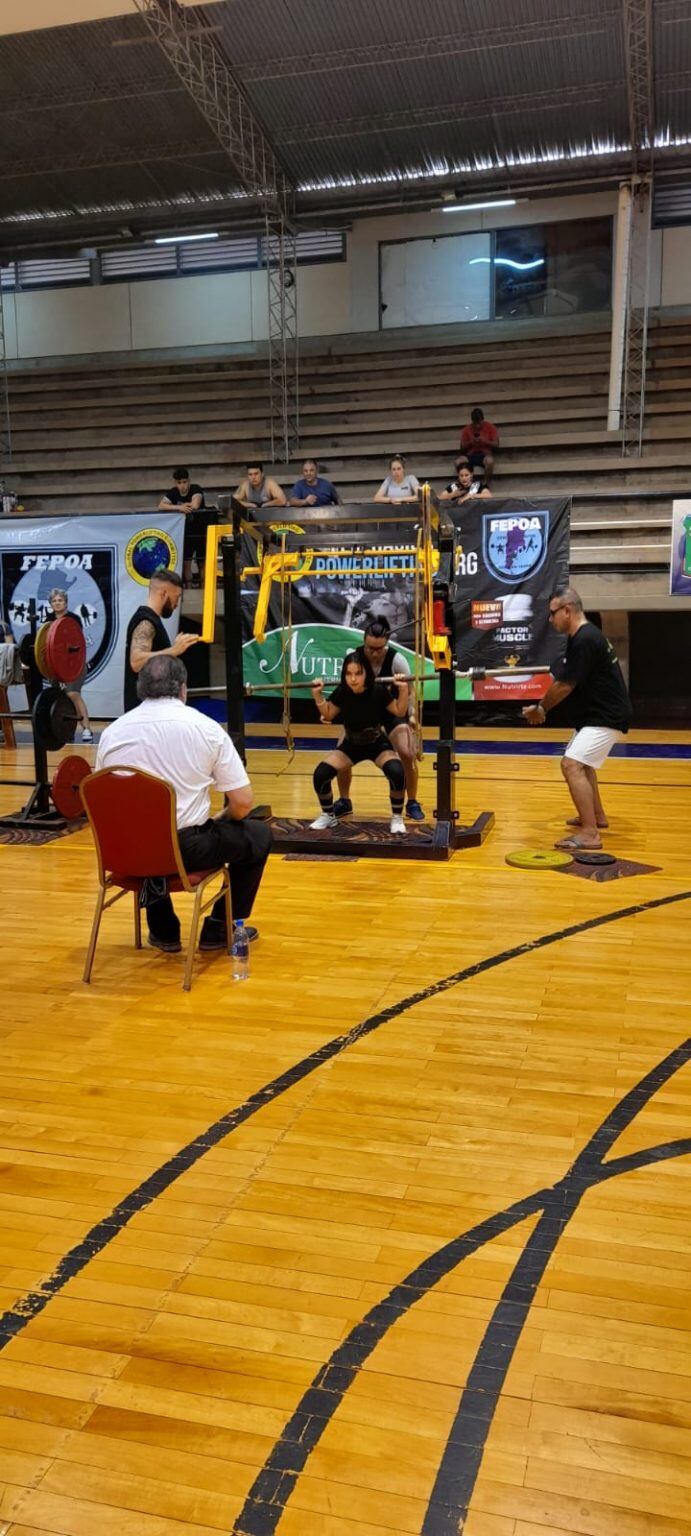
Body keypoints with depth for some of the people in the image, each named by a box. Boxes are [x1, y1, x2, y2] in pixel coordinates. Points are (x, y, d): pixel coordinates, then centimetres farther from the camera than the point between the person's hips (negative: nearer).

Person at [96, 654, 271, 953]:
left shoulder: (111, 733, 2)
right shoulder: (206, 728, -6)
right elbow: (242, 803, -7)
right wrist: (220, 819, 16)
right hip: (188, 850, -3)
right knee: (259, 835, 22)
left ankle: (163, 930, 35)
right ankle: (220, 929, 26)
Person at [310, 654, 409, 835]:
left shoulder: (378, 692, -25)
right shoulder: (341, 693, -20)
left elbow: (400, 712, -8)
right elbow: (328, 715, -1)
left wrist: (403, 689, -23)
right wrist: (317, 694, -14)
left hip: (378, 745, -2)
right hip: (351, 745, 2)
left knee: (396, 772, -31)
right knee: (320, 774, -17)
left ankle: (397, 819, -8)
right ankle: (328, 816, 10)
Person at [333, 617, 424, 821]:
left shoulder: (397, 660, -25)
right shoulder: (353, 657, -20)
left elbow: (408, 693, -15)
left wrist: (411, 716, -28)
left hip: (393, 710, -2)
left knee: (408, 754, -20)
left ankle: (412, 803, 2)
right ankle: (344, 801, 11)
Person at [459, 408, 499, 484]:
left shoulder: (490, 427, 5)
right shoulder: (467, 429, 9)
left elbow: (496, 444, 1)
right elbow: (462, 448, 10)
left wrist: (485, 441, -15)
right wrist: (470, 442, -10)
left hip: (485, 454, -2)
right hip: (471, 455, 2)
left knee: (490, 461, -39)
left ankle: (486, 485, -23)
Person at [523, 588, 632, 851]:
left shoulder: (584, 640, -22)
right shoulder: (582, 637, 10)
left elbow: (564, 686, -19)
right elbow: (561, 680, 14)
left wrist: (541, 709, -3)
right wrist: (541, 706, 5)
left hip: (606, 716, -11)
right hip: (596, 713, 11)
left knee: (572, 765, -20)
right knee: (581, 762, 27)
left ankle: (590, 833, -20)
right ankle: (596, 815, 42)